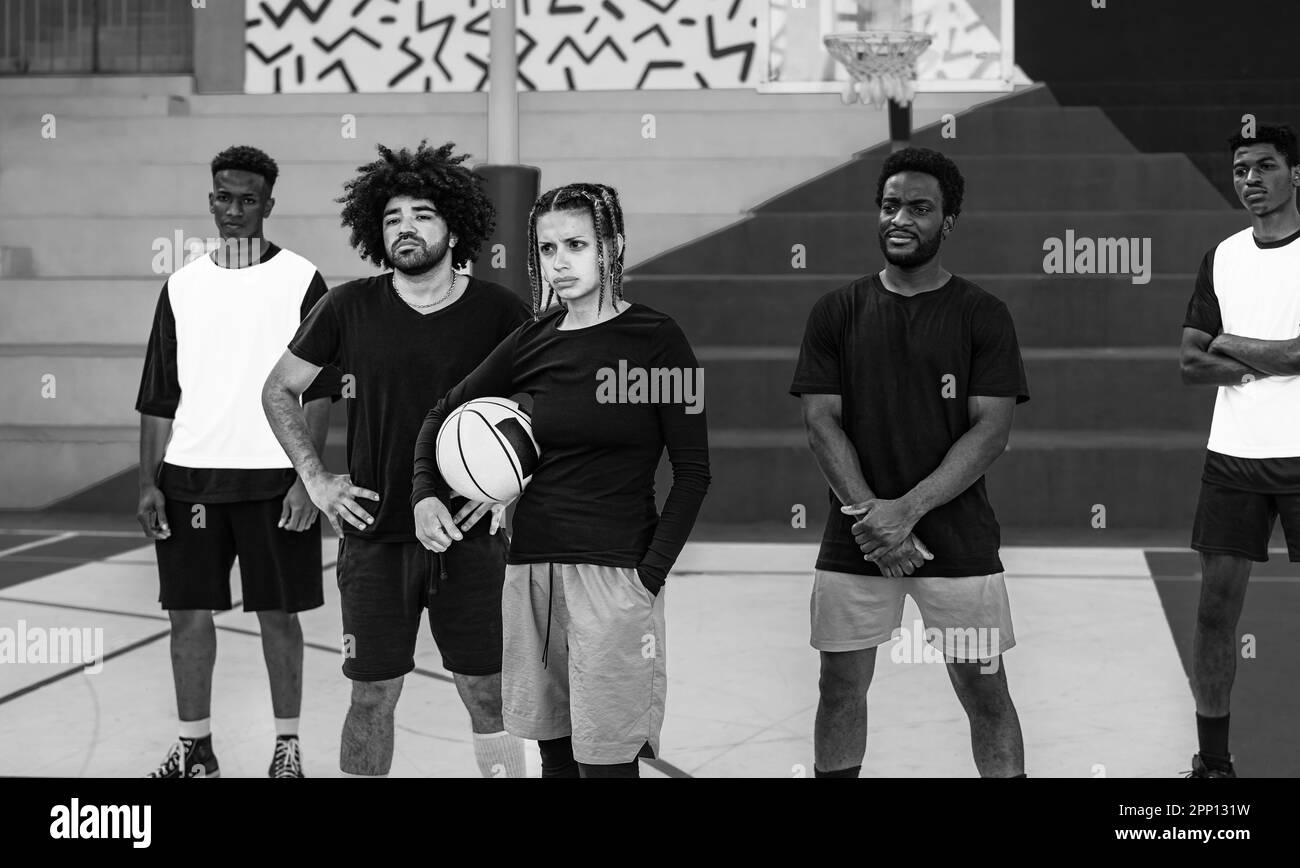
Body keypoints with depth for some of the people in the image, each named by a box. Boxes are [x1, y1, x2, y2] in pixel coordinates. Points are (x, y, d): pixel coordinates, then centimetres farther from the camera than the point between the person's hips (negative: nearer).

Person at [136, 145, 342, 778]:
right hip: (190, 475, 3)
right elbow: (158, 398, 11)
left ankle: (287, 745, 15)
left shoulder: (300, 282, 0)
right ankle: (194, 747, 16)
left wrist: (307, 478, -11)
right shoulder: (182, 287, 9)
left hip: (274, 478, -3)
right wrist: (148, 482, 3)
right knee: (188, 610, 5)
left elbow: (318, 392, -3)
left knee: (278, 613, 3)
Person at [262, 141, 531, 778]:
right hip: (375, 539, 1)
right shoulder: (349, 308, -1)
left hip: (471, 538, 0)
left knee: (489, 694, 3)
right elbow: (278, 390, 10)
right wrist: (314, 479, 2)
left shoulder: (501, 313, -3)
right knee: (373, 695, 6)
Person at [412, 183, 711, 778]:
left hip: (612, 571, -5)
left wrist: (650, 573, -11)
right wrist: (425, 495, 2)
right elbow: (444, 414, 19)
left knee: (604, 757, -7)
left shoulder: (655, 340, -5)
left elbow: (692, 471, -4)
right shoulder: (532, 342, 7)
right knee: (553, 751, 11)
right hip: (530, 566, 5)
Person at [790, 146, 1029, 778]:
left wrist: (907, 508, -16)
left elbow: (990, 431, -7)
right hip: (854, 540, 2)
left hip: (958, 539, -2)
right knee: (841, 686, 7)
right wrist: (870, 515, -13)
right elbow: (821, 423, 0)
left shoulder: (982, 316, -1)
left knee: (984, 689, 2)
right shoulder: (837, 312, 5)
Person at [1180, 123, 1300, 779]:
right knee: (1216, 605, 4)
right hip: (1233, 455, 4)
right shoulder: (1221, 258, 11)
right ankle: (1213, 759, 13)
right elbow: (1190, 365, 7)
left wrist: (1230, 346, -8)